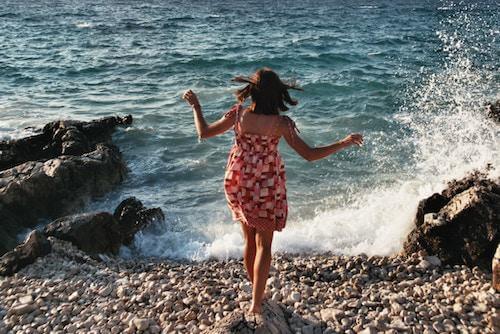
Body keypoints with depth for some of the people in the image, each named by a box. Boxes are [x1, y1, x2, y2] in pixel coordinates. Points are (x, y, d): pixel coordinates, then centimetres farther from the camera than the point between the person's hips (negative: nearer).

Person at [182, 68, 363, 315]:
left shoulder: (238, 114, -10)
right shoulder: (280, 123, -17)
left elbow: (204, 132, 0)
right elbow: (310, 155, -15)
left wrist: (195, 105, 14)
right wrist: (343, 143, -7)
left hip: (238, 184, 3)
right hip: (267, 188, -3)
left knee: (250, 241, 19)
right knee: (263, 244, 9)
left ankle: (257, 293, 36)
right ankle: (256, 302, 9)